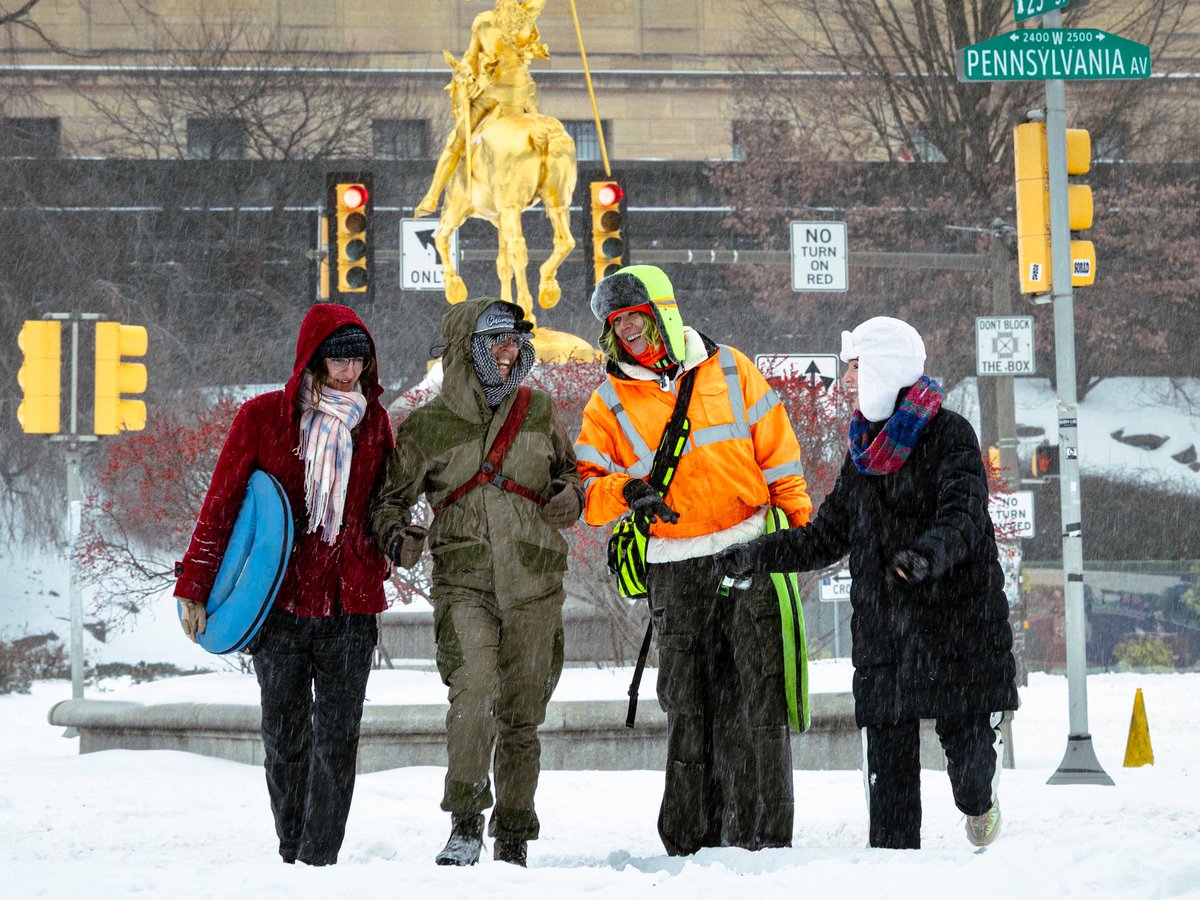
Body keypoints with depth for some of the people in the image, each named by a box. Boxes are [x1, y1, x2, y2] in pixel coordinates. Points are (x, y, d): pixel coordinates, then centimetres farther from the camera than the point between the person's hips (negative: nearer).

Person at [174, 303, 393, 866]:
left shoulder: (373, 424, 8)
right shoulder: (263, 417, 0)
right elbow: (222, 502, 2)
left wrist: (388, 550, 5)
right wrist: (194, 587, -2)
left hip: (350, 606, 1)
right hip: (281, 604, -1)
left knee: (337, 739, -4)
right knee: (284, 739, 4)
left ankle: (320, 860, -2)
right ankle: (291, 856, 16)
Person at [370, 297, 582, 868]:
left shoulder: (540, 412, 8)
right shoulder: (427, 426, 1)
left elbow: (569, 472, 22)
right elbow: (388, 499, 12)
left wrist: (571, 496, -1)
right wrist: (395, 535, -9)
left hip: (533, 587, 2)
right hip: (463, 584, -2)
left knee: (521, 718, 6)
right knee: (473, 689, -25)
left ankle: (513, 842, 18)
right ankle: (465, 825, -15)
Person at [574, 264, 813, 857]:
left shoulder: (728, 370, 8)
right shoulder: (611, 402, 8)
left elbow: (777, 452, 11)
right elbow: (586, 487, 1)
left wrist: (800, 524, 6)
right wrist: (625, 492, -19)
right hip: (675, 568, 1)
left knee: (760, 695, -4)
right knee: (689, 706, 2)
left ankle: (765, 833, -2)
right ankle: (692, 839, 8)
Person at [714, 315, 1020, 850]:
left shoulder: (949, 435, -5)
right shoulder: (864, 447, 16)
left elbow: (965, 516, -20)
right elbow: (827, 538, 21)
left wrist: (928, 554, -40)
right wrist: (755, 556, 12)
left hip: (955, 618, -5)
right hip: (882, 631, 5)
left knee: (969, 752, -1)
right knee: (887, 764, -1)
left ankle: (978, 802, 32)